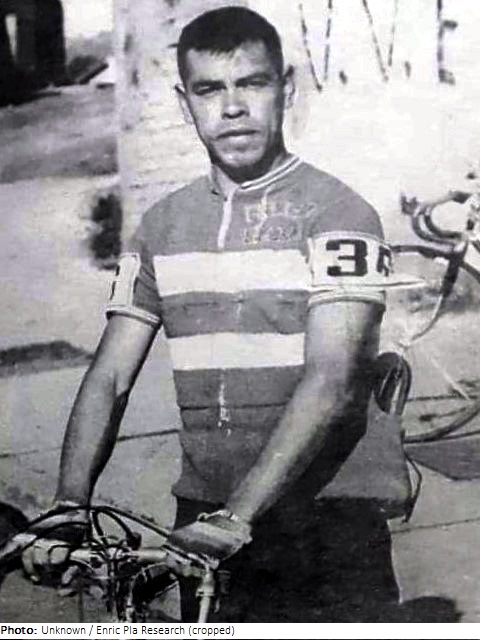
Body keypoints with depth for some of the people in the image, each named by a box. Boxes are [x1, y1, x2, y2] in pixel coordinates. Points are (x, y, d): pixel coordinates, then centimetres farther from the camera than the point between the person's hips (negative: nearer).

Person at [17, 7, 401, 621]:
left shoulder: (337, 213, -8)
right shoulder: (162, 227, 6)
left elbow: (330, 383, -19)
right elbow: (109, 378, 2)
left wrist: (235, 517, -27)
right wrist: (68, 511, -11)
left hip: (322, 530, -3)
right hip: (202, 529, 4)